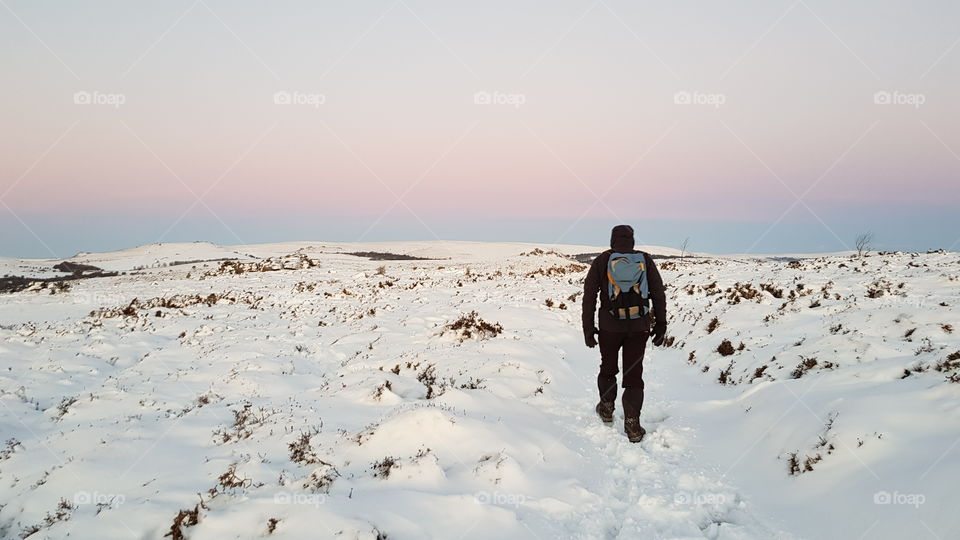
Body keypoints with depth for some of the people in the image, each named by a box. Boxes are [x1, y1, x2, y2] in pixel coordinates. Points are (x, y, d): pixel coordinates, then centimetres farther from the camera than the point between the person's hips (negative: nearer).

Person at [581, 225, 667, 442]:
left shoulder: (601, 261, 1)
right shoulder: (645, 260, 3)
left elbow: (589, 296, -1)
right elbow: (659, 294, 2)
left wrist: (588, 328, 3)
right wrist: (660, 324, 8)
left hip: (610, 326, 0)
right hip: (639, 326, 1)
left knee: (608, 367, 21)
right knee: (634, 374, 6)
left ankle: (607, 408, 36)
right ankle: (632, 424, 3)